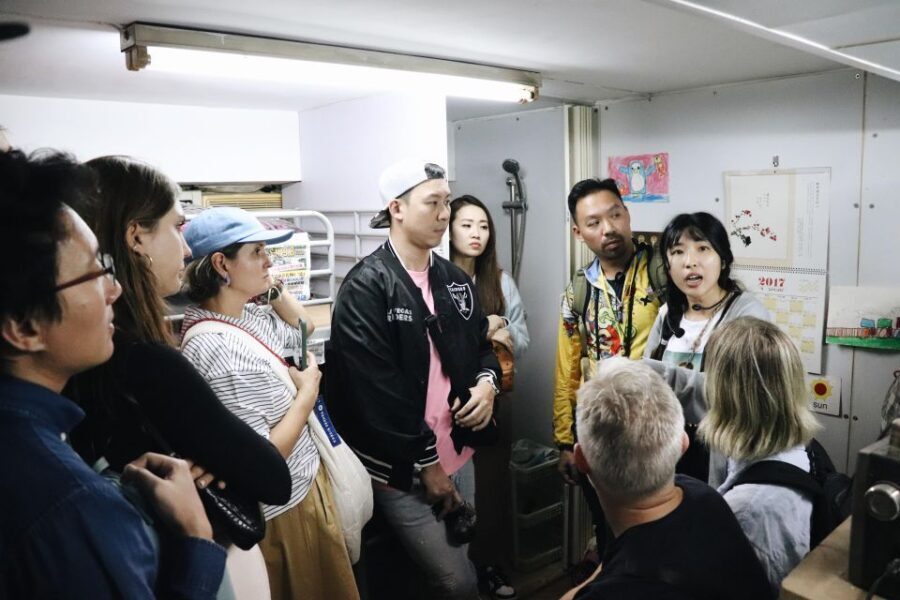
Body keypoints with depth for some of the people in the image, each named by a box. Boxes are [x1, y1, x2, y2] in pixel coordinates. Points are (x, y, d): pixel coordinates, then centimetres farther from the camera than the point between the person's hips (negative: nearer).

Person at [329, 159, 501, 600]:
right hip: (402, 467, -7)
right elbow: (377, 390, -19)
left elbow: (482, 346, 17)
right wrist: (426, 463, -14)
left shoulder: (455, 279, 7)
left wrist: (487, 382, -6)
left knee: (458, 563, 21)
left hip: (458, 454, 7)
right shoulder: (365, 287, -16)